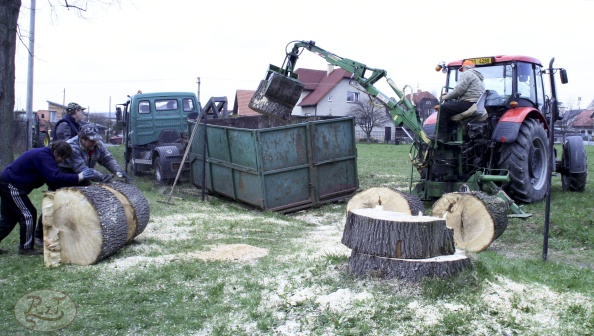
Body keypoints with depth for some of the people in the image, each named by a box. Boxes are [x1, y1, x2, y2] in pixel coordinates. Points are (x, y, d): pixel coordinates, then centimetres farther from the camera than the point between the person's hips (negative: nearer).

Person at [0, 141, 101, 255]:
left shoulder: (45, 155, 8)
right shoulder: (43, 157, -24)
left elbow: (52, 180, 6)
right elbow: (56, 177, -36)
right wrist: (79, 177, -36)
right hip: (11, 186, -11)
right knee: (28, 215, -4)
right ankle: (26, 247, 5)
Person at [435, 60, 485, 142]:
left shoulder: (467, 74, -2)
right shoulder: (478, 76, 29)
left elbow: (458, 90, -13)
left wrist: (446, 97, 0)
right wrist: (449, 95, 22)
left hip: (469, 104, -11)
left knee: (443, 108, -11)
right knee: (449, 106, 22)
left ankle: (440, 136, -17)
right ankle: (446, 137, 14)